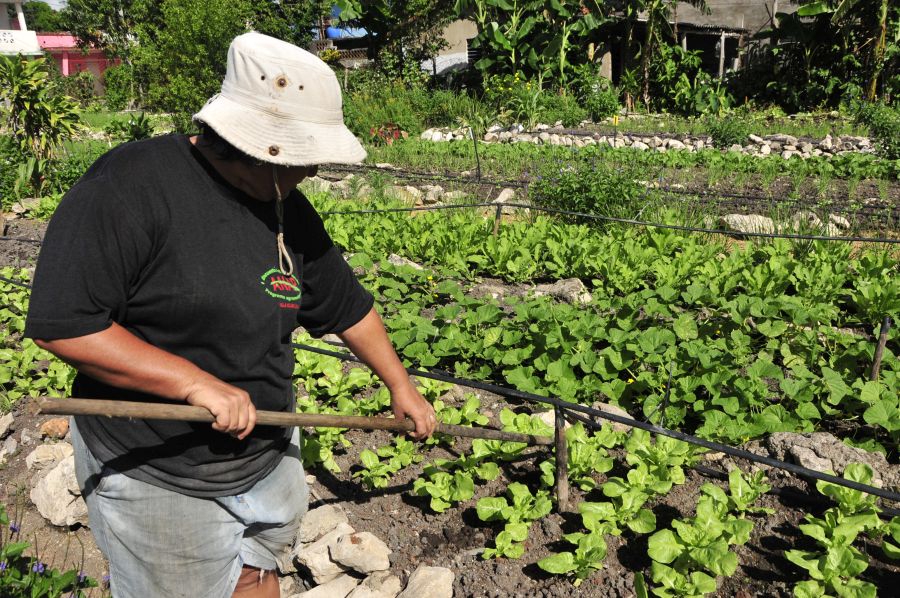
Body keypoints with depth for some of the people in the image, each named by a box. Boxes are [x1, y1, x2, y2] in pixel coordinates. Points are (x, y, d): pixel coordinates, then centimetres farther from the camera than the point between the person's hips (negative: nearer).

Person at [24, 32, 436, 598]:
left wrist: (401, 385, 17)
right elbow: (61, 323, -26)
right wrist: (197, 383, -28)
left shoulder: (290, 209, 0)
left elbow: (347, 304, 11)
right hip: (156, 478, -6)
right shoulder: (131, 185, -22)